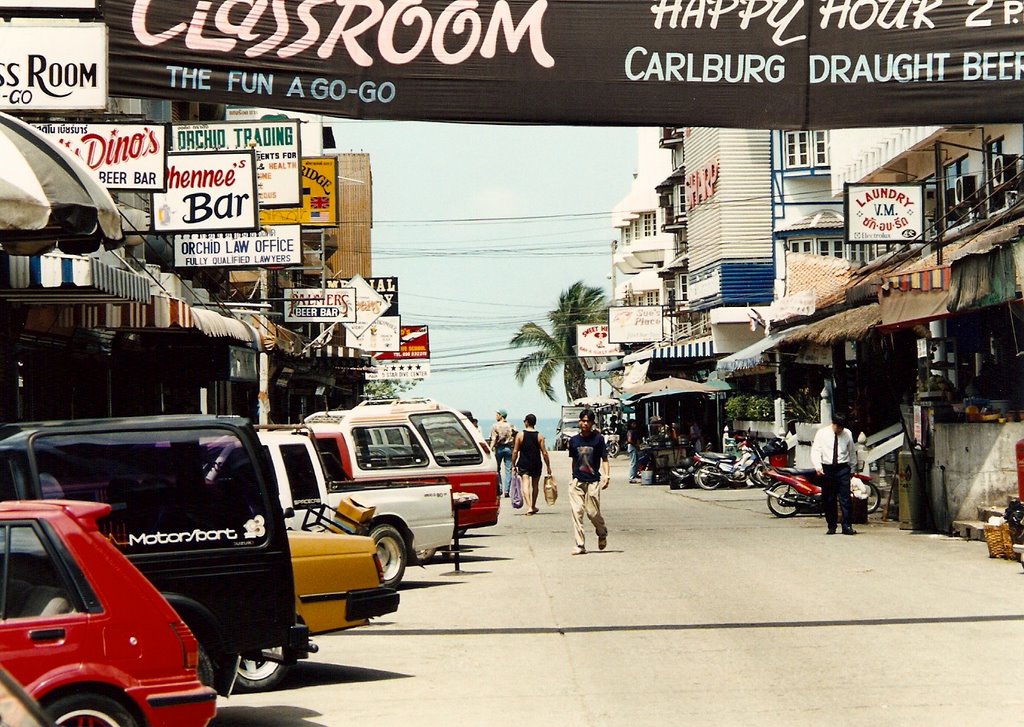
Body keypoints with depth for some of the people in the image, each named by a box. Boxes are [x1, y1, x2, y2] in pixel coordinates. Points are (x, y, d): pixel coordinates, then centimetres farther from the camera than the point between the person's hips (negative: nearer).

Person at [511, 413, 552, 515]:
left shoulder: (520, 435, -5)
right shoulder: (539, 436, -2)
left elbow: (515, 451, -5)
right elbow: (544, 453, -4)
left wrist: (513, 465, 4)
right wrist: (548, 467, 3)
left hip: (523, 464, -2)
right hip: (536, 464, 2)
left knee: (526, 485, -7)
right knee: (535, 485, 18)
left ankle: (529, 507, -24)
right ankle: (533, 506, 32)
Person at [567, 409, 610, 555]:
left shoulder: (598, 439, 0)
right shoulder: (574, 440, 9)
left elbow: (604, 459, 0)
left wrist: (606, 476, -13)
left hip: (593, 481, -3)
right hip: (577, 481, 3)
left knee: (593, 512, -4)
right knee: (576, 512, -6)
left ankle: (602, 533, 28)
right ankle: (580, 545, -1)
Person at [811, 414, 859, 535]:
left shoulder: (847, 434, 6)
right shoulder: (822, 433, 1)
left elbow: (852, 452, 18)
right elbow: (815, 451, -5)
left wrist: (852, 467, 21)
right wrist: (817, 466, -19)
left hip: (843, 468, 0)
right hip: (827, 469, 0)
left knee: (845, 498, -7)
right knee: (828, 500, 3)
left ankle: (846, 526, -8)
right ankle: (831, 527, 11)